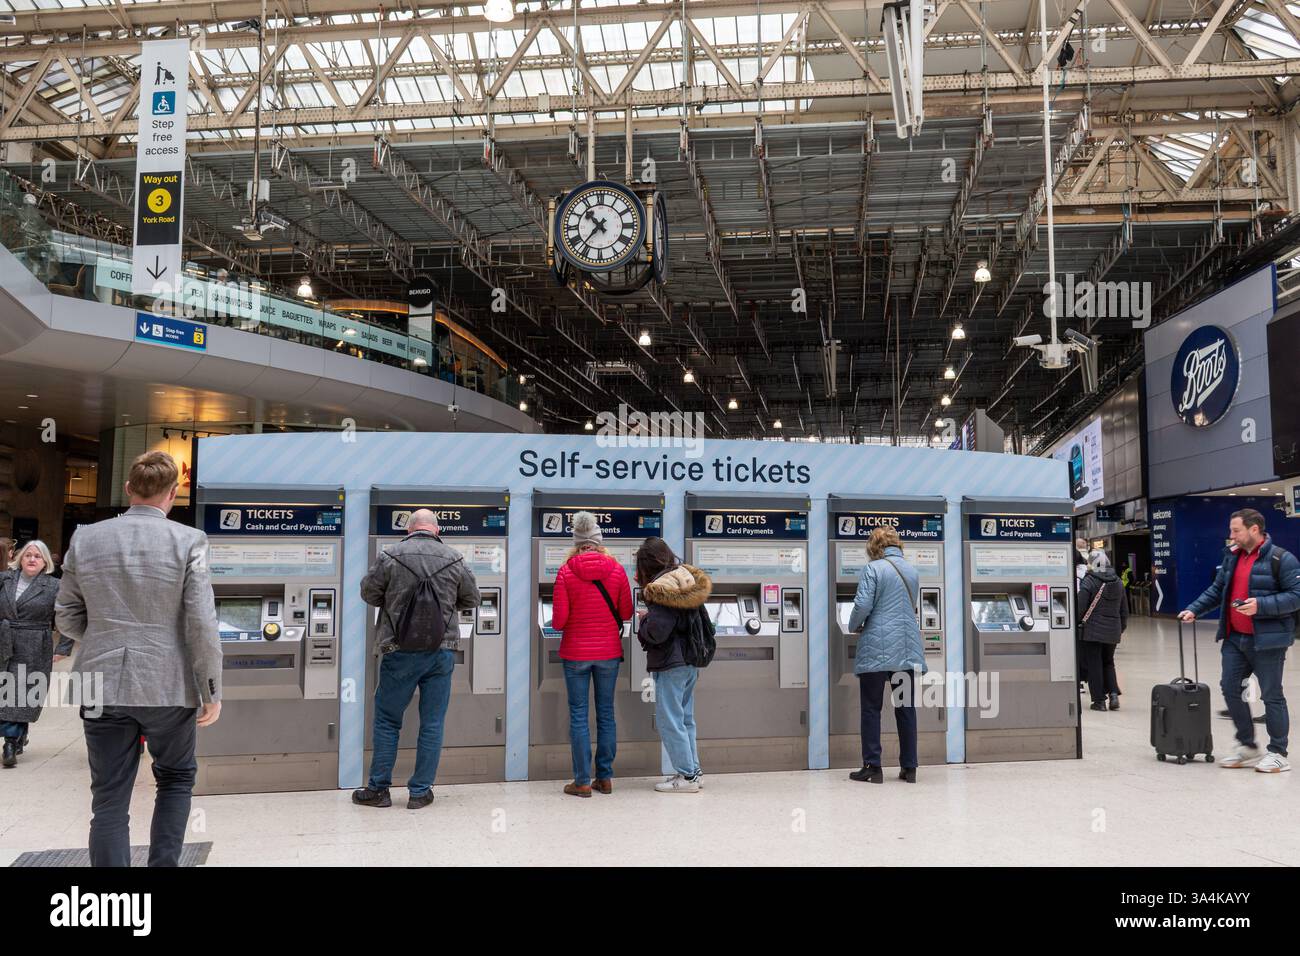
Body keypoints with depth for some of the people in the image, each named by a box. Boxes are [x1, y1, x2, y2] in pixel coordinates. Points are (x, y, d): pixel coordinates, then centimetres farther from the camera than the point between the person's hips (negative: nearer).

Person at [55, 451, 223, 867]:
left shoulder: (85, 538, 2)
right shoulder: (188, 540, -8)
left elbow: (67, 618, 8)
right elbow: (202, 624, -12)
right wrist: (212, 691, -3)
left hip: (103, 686, 2)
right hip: (168, 686, -2)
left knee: (109, 801, 9)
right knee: (176, 778, 21)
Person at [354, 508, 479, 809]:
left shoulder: (390, 556, -6)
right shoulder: (454, 560, -2)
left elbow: (368, 593, 4)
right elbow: (471, 599, 10)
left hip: (400, 652, -1)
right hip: (441, 654, 1)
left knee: (387, 720, 13)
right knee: (432, 724, 9)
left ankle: (379, 789, 19)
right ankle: (420, 792, 14)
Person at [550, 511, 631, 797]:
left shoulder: (566, 572, -10)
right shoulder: (616, 570, -4)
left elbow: (558, 621, -11)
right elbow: (626, 612, 3)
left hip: (576, 653, -2)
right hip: (608, 652, 2)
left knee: (578, 715, 5)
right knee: (606, 714, 12)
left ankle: (583, 781, 7)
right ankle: (605, 778, 17)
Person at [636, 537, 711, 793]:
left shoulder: (661, 588, -18)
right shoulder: (686, 579, 9)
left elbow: (655, 632, -23)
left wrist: (643, 621, -1)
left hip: (671, 664, -9)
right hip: (690, 661, 9)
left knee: (669, 720, -1)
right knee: (685, 719, 17)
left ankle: (686, 775, 2)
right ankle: (694, 771, 22)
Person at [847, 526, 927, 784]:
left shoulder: (872, 569, -7)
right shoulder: (912, 571, 13)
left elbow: (863, 605, -15)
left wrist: (854, 627, 5)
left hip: (877, 649, -5)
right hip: (908, 649, 5)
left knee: (871, 709, 2)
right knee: (906, 708, 10)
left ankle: (872, 768, 2)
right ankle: (909, 768, 13)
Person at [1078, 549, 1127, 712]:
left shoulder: (1089, 581, -12)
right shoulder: (1118, 582, 8)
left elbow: (1080, 607, -14)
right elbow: (1124, 609, 14)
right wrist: (1121, 628, 24)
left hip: (1092, 630, -6)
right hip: (1113, 631, 6)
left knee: (1094, 665, 3)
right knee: (1108, 662, 19)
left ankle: (1099, 700, 4)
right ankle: (1113, 693, 4)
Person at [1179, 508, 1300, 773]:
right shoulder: (1232, 556, 10)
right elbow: (1217, 590, 16)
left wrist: (1261, 605, -25)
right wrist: (1194, 609, 5)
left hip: (1267, 640, -7)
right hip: (1235, 638, 7)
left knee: (1271, 695, 2)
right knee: (1230, 688, 8)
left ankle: (1278, 754, 14)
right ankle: (1247, 748, 22)